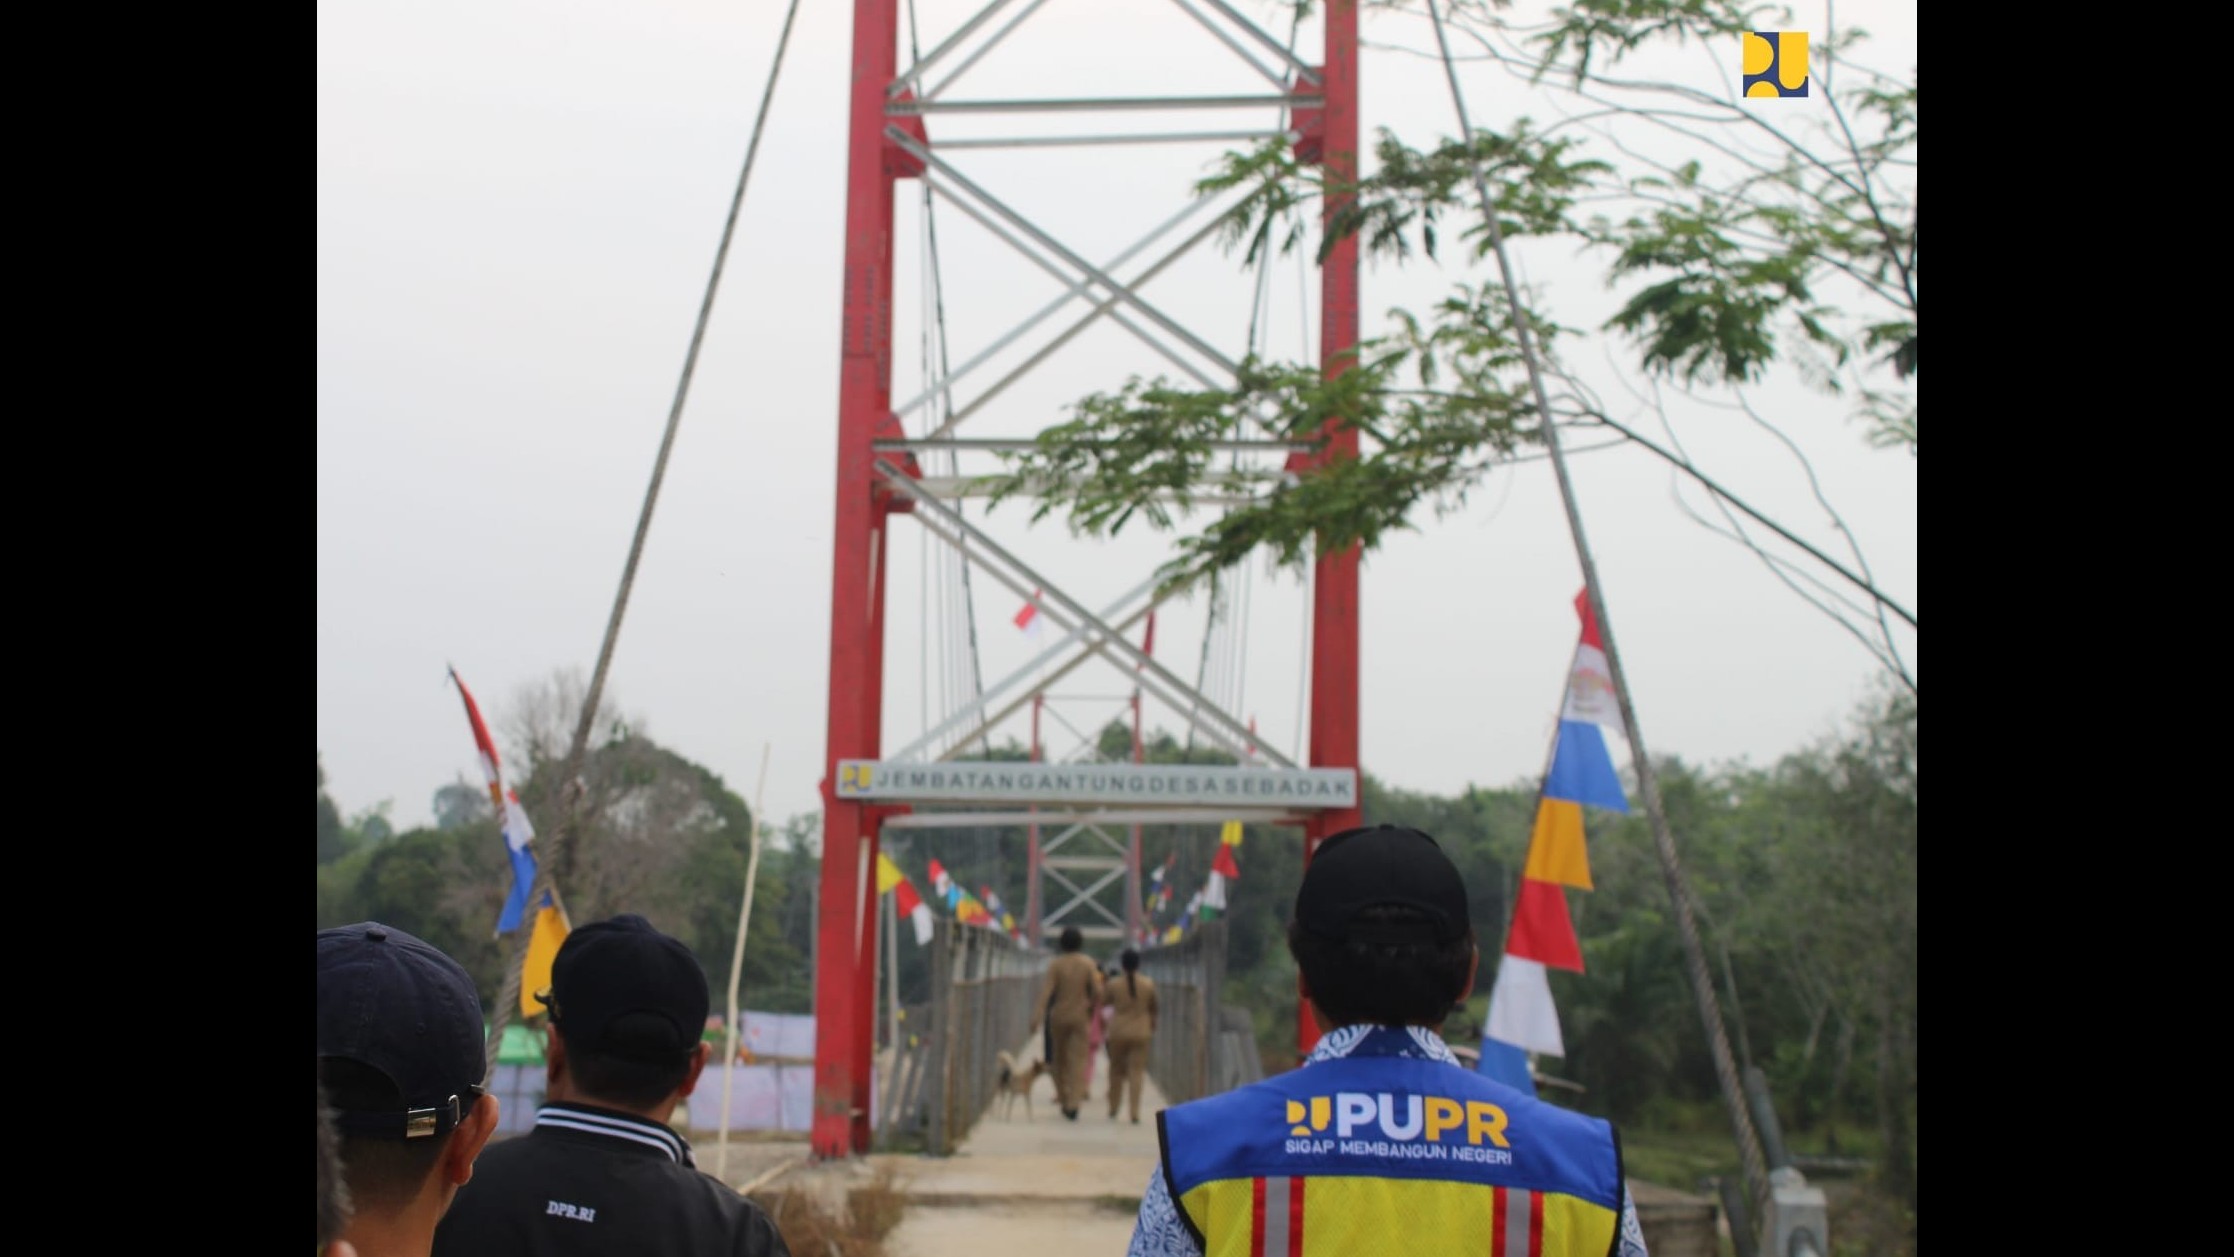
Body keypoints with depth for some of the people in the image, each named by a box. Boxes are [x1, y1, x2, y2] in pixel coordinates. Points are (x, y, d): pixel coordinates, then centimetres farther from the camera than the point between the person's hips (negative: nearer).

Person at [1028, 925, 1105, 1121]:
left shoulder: (1056, 964, -6)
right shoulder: (1088, 963, -4)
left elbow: (1046, 992, -13)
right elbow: (1097, 991, -8)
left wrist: (1036, 1018, -16)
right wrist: (1093, 1009, 12)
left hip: (1058, 1016, 1)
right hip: (1079, 1017, -1)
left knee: (1059, 1059, 16)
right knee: (1078, 1060, -4)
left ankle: (1063, 1099, 23)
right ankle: (1074, 1103, -20)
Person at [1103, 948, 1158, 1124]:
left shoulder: (1114, 984, -8)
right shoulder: (1149, 984, -6)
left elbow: (1104, 1003, 8)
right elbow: (1153, 1008, 6)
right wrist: (1153, 1027, 21)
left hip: (1118, 1032, 0)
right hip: (1140, 1033, 0)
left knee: (1116, 1070, 14)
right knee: (1137, 1071, 1)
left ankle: (1113, 1110, 22)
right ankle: (1135, 1114, -5)